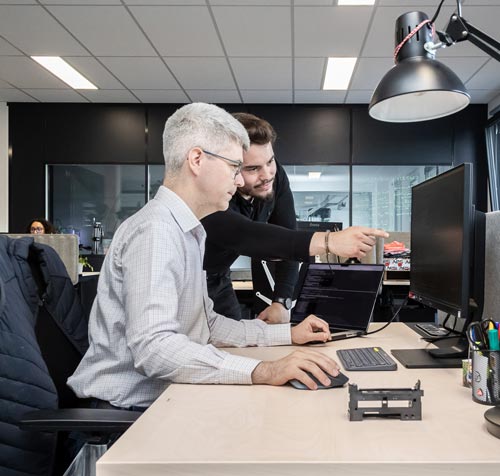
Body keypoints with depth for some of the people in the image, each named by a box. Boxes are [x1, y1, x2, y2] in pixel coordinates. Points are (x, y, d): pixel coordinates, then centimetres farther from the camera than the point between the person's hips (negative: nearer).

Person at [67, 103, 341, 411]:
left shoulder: (188, 232, 12)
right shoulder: (154, 230, -20)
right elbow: (151, 347, -30)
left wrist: (288, 334, 10)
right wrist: (261, 371, -36)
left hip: (162, 399, 8)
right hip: (126, 408, -8)